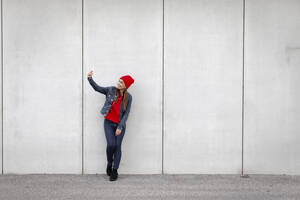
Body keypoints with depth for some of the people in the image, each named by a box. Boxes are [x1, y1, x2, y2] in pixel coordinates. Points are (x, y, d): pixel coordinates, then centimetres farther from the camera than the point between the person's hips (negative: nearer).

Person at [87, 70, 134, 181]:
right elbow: (97, 88, 1)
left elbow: (126, 113, -5)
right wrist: (90, 78, -16)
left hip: (120, 124, 0)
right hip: (109, 123, 0)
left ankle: (114, 171, 7)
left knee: (117, 146, -4)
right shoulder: (111, 90, -1)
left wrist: (120, 127, -10)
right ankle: (109, 164, 13)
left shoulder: (128, 97, -4)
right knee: (111, 144, -16)